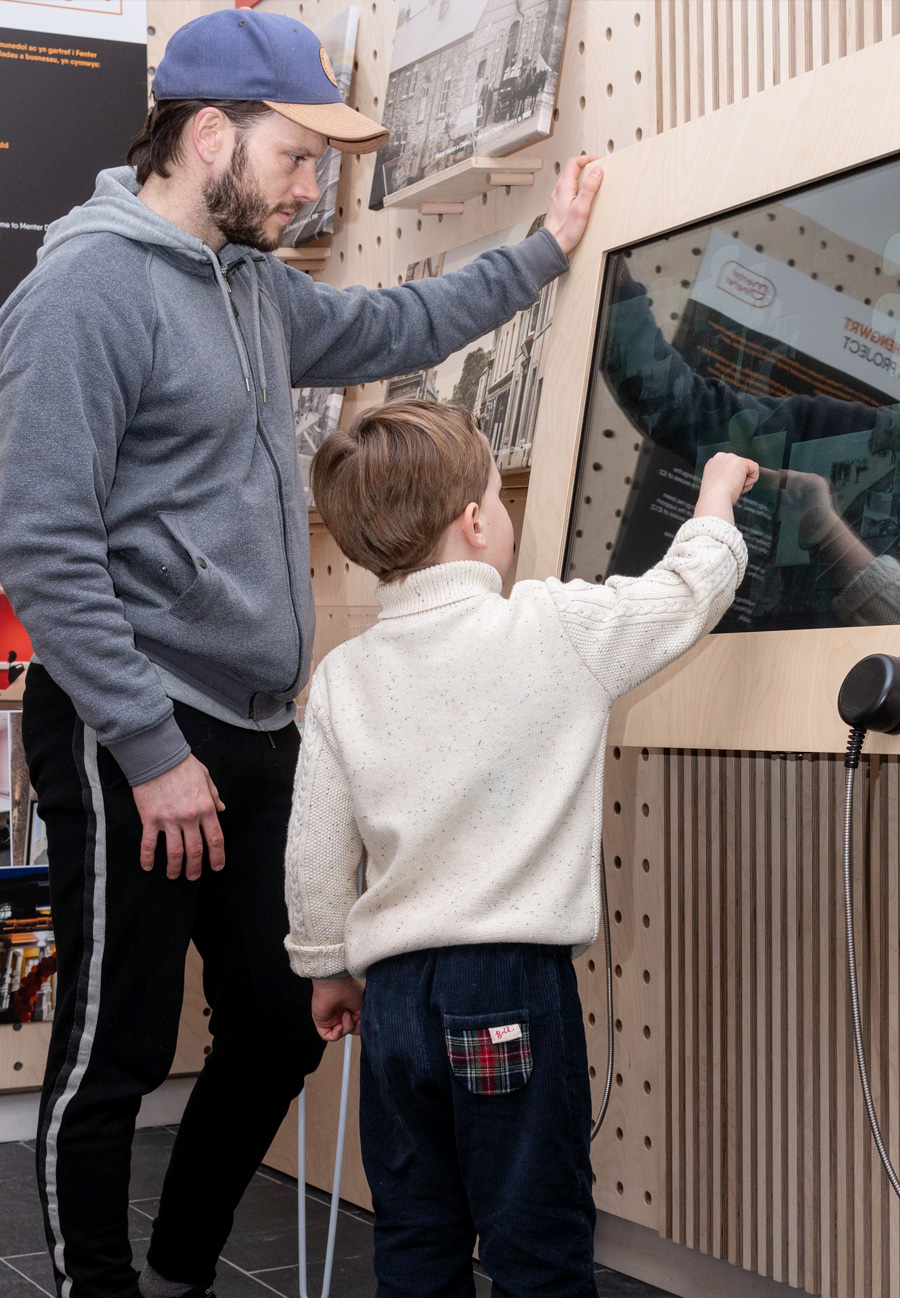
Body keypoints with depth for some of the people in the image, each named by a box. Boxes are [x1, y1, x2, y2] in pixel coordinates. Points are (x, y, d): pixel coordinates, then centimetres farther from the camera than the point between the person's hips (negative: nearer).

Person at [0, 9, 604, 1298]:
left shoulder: (256, 288, 12)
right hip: (135, 741, -9)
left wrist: (543, 251, 30)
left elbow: (391, 328, 33)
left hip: (254, 733, 9)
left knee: (278, 1029, 14)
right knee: (113, 1055, 2)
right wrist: (155, 752, -19)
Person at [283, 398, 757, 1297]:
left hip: (394, 989, 4)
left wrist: (327, 968, 19)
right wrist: (717, 496, 25)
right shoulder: (558, 629, -8)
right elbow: (692, 590, 6)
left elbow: (314, 855, 5)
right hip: (516, 986, -4)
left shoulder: (342, 677, 2)